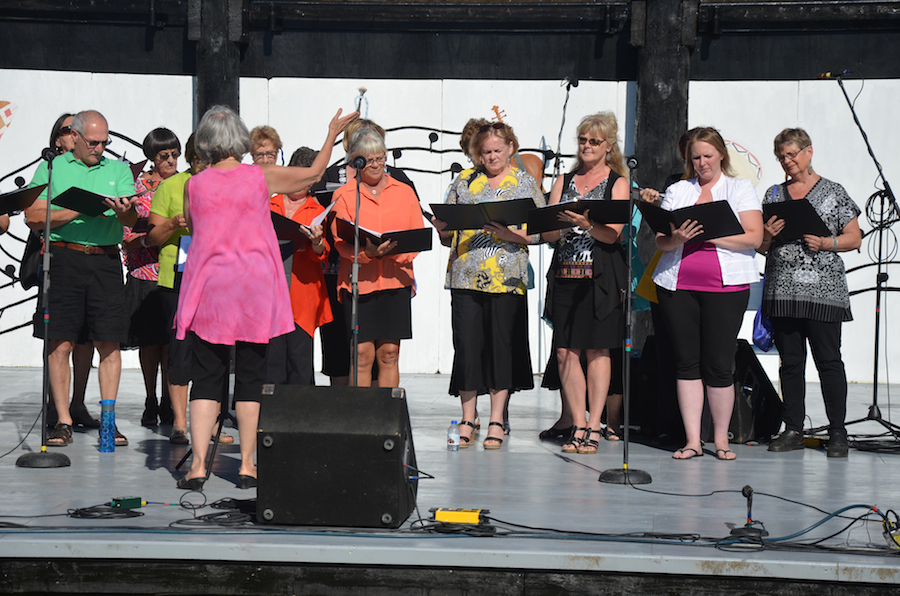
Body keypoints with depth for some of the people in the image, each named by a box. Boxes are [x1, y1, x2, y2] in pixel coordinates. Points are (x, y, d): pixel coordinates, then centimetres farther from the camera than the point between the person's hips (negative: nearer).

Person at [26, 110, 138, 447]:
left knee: (109, 343, -1)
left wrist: (122, 212, -20)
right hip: (64, 258, -1)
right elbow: (33, 217, 0)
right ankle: (63, 422, 4)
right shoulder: (51, 169, 9)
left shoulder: (119, 170, 15)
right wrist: (77, 211, -10)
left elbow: (132, 220, 3)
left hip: (106, 259, 2)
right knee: (60, 343, -2)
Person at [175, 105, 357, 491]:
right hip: (254, 291, 0)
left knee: (206, 379, 4)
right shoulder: (262, 177, -3)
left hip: (209, 291, 0)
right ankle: (247, 465, 10)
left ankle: (198, 465, -5)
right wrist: (332, 135, 25)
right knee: (250, 379, 8)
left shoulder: (194, 185, -2)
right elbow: (313, 174, 11)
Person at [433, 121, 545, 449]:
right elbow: (449, 233, 15)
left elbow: (541, 231, 4)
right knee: (467, 345, -1)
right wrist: (442, 228, -7)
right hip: (466, 274, 2)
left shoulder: (525, 182, 9)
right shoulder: (463, 181, 14)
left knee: (502, 345, -1)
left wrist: (512, 235, -13)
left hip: (506, 277, -2)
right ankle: (467, 420, 9)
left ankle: (496, 421, 7)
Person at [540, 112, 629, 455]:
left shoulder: (618, 183, 5)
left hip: (600, 275, -4)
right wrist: (560, 224, -13)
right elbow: (548, 234, 9)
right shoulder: (564, 182, 16)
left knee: (597, 350, -4)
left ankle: (594, 427, 0)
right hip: (565, 272, 4)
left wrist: (586, 223, -27)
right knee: (566, 351, -2)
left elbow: (613, 233, -8)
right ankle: (578, 426, 4)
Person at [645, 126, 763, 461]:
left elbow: (754, 237, -4)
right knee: (686, 360, 1)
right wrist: (677, 238, -14)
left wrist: (711, 235, -14)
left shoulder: (740, 189, 8)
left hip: (725, 285, -2)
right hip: (678, 283, 3)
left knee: (719, 363, -4)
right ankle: (692, 440, 5)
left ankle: (721, 439, 8)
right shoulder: (677, 192, 15)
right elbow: (660, 242, 9)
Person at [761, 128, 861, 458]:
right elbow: (760, 246, 16)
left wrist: (827, 243, -13)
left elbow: (855, 238, 3)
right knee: (790, 362, 6)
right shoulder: (774, 195, 15)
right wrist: (767, 236, -6)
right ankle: (793, 430, 11)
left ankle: (837, 433, -1)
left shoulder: (833, 192, 4)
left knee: (828, 360, -5)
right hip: (782, 291, 4)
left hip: (823, 291, -4)